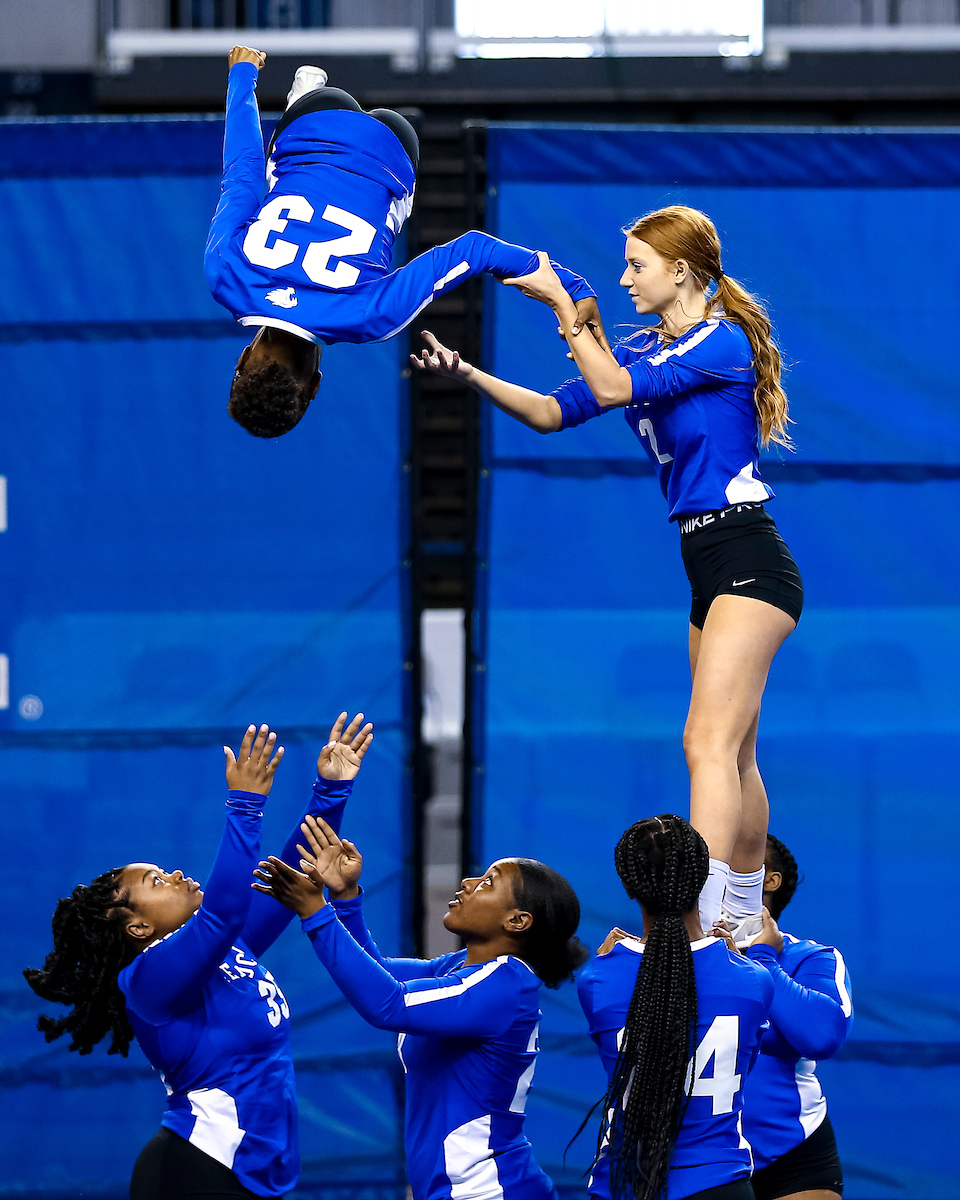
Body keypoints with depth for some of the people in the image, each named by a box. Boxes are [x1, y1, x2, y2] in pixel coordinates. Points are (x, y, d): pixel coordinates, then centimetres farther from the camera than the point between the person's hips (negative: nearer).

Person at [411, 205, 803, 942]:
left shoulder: (723, 340, -11)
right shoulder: (647, 349, 15)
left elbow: (613, 388, -20)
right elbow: (552, 413, 13)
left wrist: (561, 302, -15)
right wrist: (470, 374, 2)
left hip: (749, 563, -9)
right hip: (709, 569, 9)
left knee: (710, 743, -20)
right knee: (734, 756, 15)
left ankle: (705, 923, -30)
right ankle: (749, 927, 23)